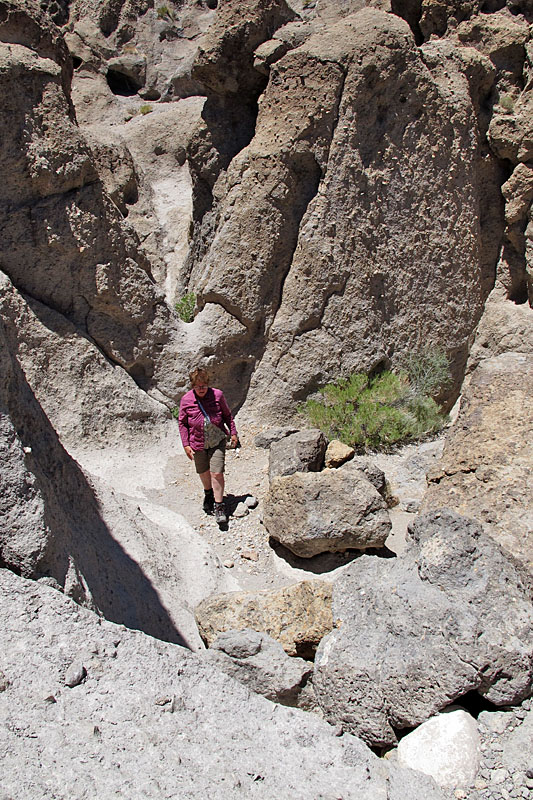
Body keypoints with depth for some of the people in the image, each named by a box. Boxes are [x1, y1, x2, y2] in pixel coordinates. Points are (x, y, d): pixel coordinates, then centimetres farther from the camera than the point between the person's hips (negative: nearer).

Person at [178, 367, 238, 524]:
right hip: (198, 443, 2)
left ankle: (219, 506, 1)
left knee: (217, 473, -10)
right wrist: (186, 445, -2)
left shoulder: (218, 395, -8)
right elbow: (182, 423, 1)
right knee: (203, 472, 17)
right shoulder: (186, 400, -8)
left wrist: (233, 433, 6)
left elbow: (227, 415, 7)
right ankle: (208, 494, 46)